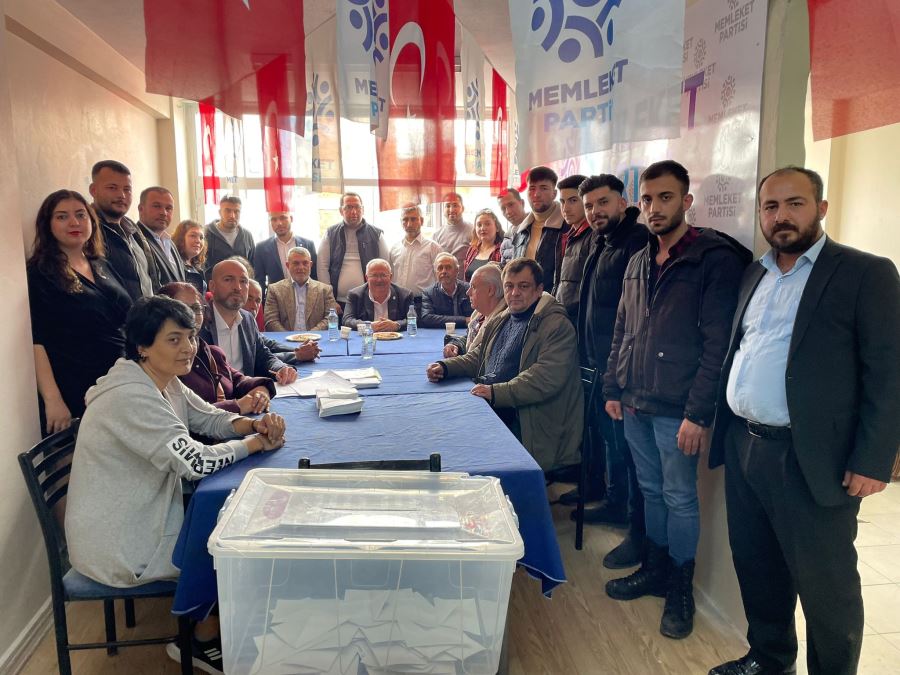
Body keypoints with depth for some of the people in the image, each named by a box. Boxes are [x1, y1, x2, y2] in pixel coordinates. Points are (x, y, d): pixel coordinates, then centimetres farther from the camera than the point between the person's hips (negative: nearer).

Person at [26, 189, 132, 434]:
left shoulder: (102, 266, 11)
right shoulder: (39, 274, -7)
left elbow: (128, 322, 18)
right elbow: (35, 341, -14)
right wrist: (52, 400, -22)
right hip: (74, 399, -6)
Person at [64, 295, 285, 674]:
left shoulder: (166, 384, 2)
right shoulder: (131, 397, -28)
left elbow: (211, 418, 9)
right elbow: (194, 461, -33)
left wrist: (254, 424, -13)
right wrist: (256, 443, -19)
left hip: (145, 518, 9)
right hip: (116, 547, -9)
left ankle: (202, 632, 27)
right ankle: (204, 642, 24)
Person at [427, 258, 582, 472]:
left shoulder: (557, 326, -7)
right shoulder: (498, 322, 20)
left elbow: (546, 378, -19)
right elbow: (476, 358, 25)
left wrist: (497, 392, -25)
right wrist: (445, 367, 5)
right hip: (487, 410, 8)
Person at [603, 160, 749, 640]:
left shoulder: (715, 258, -10)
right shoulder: (638, 262, 11)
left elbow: (718, 343, -15)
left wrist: (698, 413, -17)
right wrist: (613, 388, 13)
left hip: (677, 410, -6)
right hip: (636, 402, 6)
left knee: (680, 498, 6)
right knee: (651, 491, 18)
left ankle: (681, 589, 25)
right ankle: (655, 569, 35)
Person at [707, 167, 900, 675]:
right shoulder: (755, 274, 13)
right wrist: (720, 424, 11)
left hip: (810, 459, -6)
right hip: (743, 446, 6)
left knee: (825, 585, 8)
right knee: (756, 568, 19)